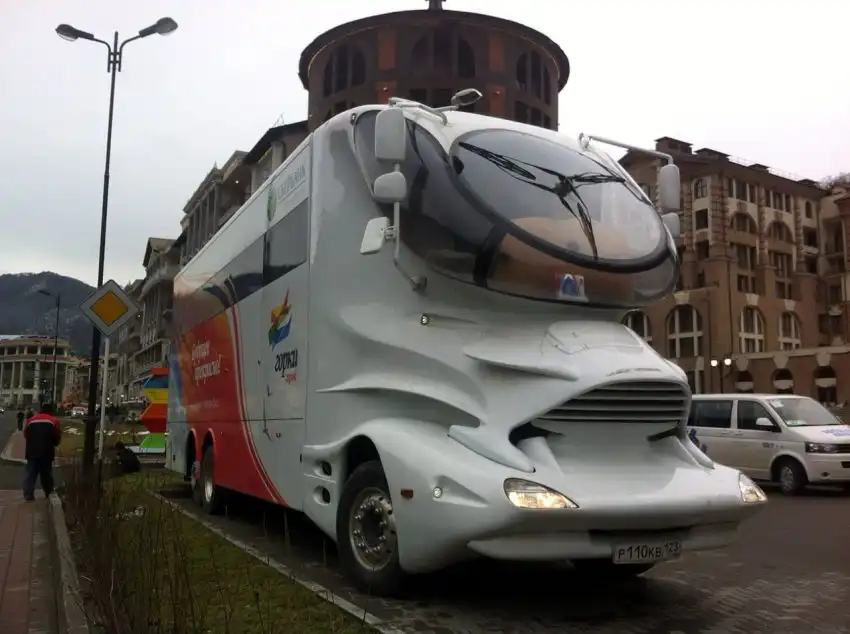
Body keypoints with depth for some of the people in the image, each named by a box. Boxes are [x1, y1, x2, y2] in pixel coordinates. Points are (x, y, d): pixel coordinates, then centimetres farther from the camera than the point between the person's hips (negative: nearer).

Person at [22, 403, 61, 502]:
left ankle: (28, 495, -4)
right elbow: (58, 438, 2)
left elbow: (25, 435, 14)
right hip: (47, 453, -1)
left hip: (32, 452, 1)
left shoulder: (30, 420, 7)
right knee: (46, 474, 11)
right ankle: (49, 494, 18)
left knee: (30, 473, 5)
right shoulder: (54, 421, 0)